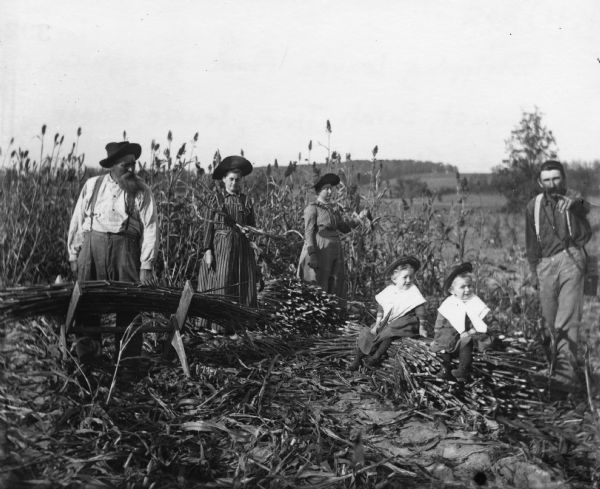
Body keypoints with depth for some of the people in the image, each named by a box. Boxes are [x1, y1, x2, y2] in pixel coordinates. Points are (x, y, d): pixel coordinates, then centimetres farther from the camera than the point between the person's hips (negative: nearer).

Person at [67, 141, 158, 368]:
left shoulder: (142, 191, 3)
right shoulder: (92, 185, 9)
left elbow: (150, 228, -2)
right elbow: (77, 221, 12)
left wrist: (146, 266, -9)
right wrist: (73, 255, 8)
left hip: (125, 248, -2)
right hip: (92, 245, 2)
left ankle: (129, 356, 5)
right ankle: (90, 347, 10)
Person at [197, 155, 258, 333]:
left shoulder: (246, 201, 9)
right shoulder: (216, 198, 2)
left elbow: (252, 225, 14)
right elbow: (208, 225, -1)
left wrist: (249, 231, -9)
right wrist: (208, 250, -8)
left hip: (242, 250, 3)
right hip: (220, 247, -3)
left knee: (243, 288, 1)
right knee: (219, 287, -4)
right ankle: (216, 326, 1)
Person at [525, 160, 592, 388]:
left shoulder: (572, 199, 2)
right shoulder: (533, 206, 11)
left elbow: (585, 208, -20)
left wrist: (575, 203, -42)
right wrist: (533, 270, 16)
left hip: (570, 259, -4)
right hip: (546, 264, 5)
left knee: (568, 317, -13)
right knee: (550, 319, 8)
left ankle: (565, 370, -18)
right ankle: (563, 358, 24)